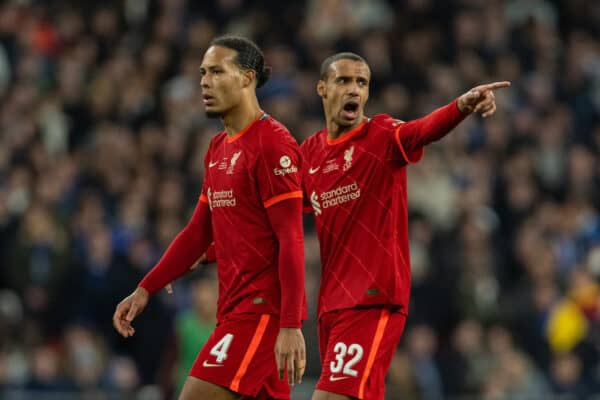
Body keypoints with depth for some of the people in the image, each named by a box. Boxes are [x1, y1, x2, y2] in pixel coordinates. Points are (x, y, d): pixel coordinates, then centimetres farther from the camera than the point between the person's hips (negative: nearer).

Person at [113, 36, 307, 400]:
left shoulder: (273, 143, -11)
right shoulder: (218, 148, 17)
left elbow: (291, 240, -17)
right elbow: (199, 232, 23)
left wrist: (291, 326, -22)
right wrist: (145, 290, 17)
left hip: (263, 308, -9)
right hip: (234, 309, 9)